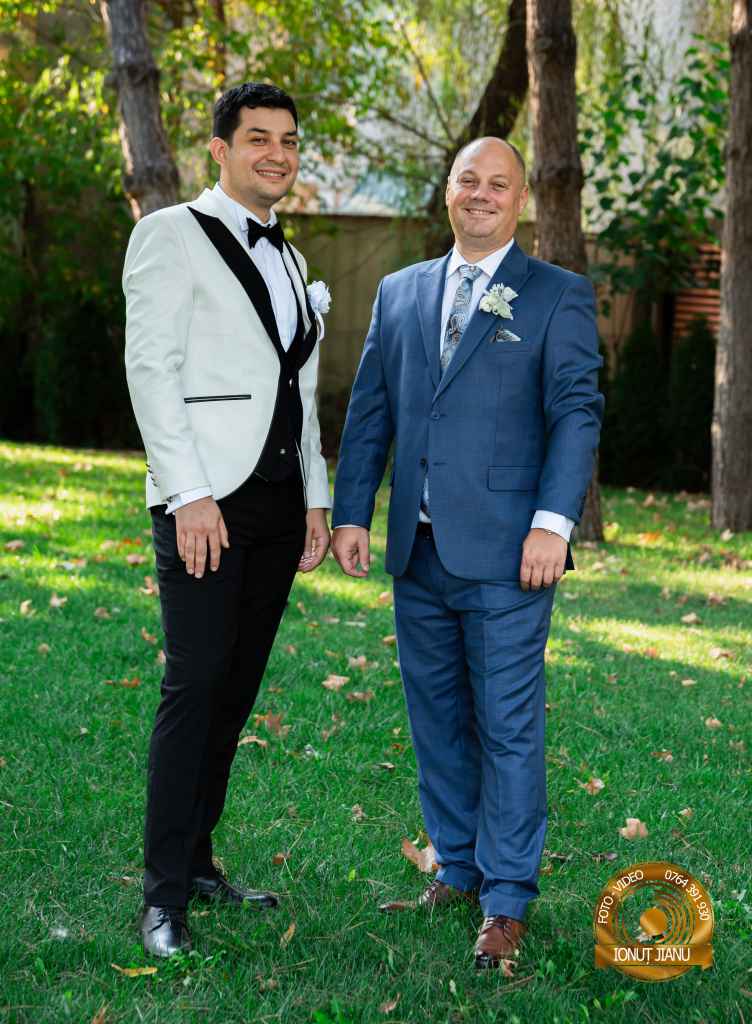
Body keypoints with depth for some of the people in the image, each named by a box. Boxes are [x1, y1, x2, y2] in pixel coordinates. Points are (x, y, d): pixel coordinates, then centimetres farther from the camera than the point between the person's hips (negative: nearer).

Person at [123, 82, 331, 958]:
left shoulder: (288, 260, 20)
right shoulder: (171, 235, -2)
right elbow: (150, 368, -10)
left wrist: (315, 500, 14)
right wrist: (189, 496, -18)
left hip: (277, 504, 7)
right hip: (205, 499, -7)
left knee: (237, 688, 8)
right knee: (193, 685, -10)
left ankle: (198, 859, 17)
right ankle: (164, 893, -5)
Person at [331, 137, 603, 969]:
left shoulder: (558, 298, 1)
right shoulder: (399, 293, 14)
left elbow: (576, 413, -6)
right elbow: (369, 411, 14)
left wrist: (553, 524, -15)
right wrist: (350, 513, 7)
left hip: (504, 555, -5)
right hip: (418, 553, 5)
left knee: (508, 727, -1)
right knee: (436, 721, 12)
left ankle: (506, 901, 8)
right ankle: (458, 870, 26)